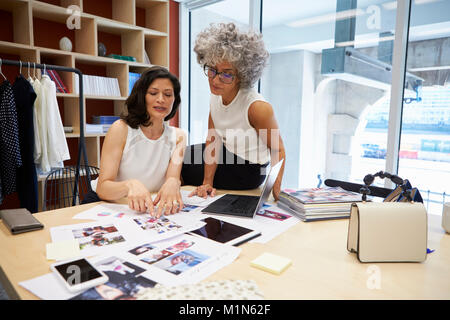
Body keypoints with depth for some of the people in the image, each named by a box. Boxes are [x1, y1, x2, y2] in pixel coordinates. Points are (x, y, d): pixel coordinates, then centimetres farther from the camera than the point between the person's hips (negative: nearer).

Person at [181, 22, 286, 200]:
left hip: (248, 171, -6)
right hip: (228, 152, 6)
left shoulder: (257, 107, -34)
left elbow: (278, 150, -24)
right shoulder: (216, 96, -14)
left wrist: (275, 191, -33)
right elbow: (213, 140, -11)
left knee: (181, 166, -2)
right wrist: (207, 182, -16)